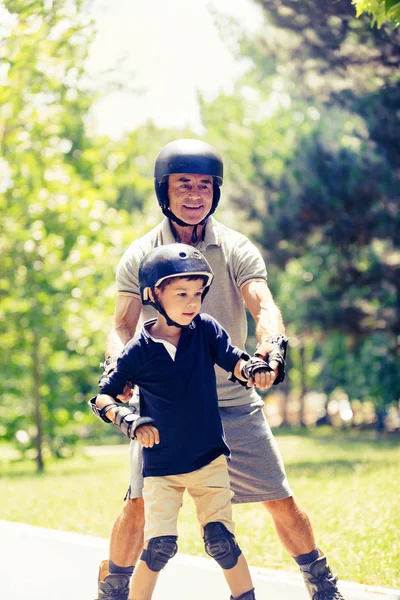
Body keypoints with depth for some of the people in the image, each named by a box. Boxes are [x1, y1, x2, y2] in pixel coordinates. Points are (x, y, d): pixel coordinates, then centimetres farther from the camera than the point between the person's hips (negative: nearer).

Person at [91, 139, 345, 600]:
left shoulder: (237, 250, -1)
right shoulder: (140, 256, 0)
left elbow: (264, 306, -15)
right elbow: (123, 324, -6)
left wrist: (272, 345, -38)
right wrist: (116, 366, -28)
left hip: (233, 402, 1)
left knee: (281, 501, 1)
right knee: (140, 502, -11)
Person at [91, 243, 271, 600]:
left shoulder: (206, 330, -4)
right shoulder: (140, 350, -8)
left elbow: (235, 362, -10)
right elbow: (103, 397, -4)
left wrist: (252, 369, -33)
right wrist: (129, 421, -22)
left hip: (209, 459, 1)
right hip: (161, 466, -1)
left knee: (221, 541, -5)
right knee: (159, 546, -6)